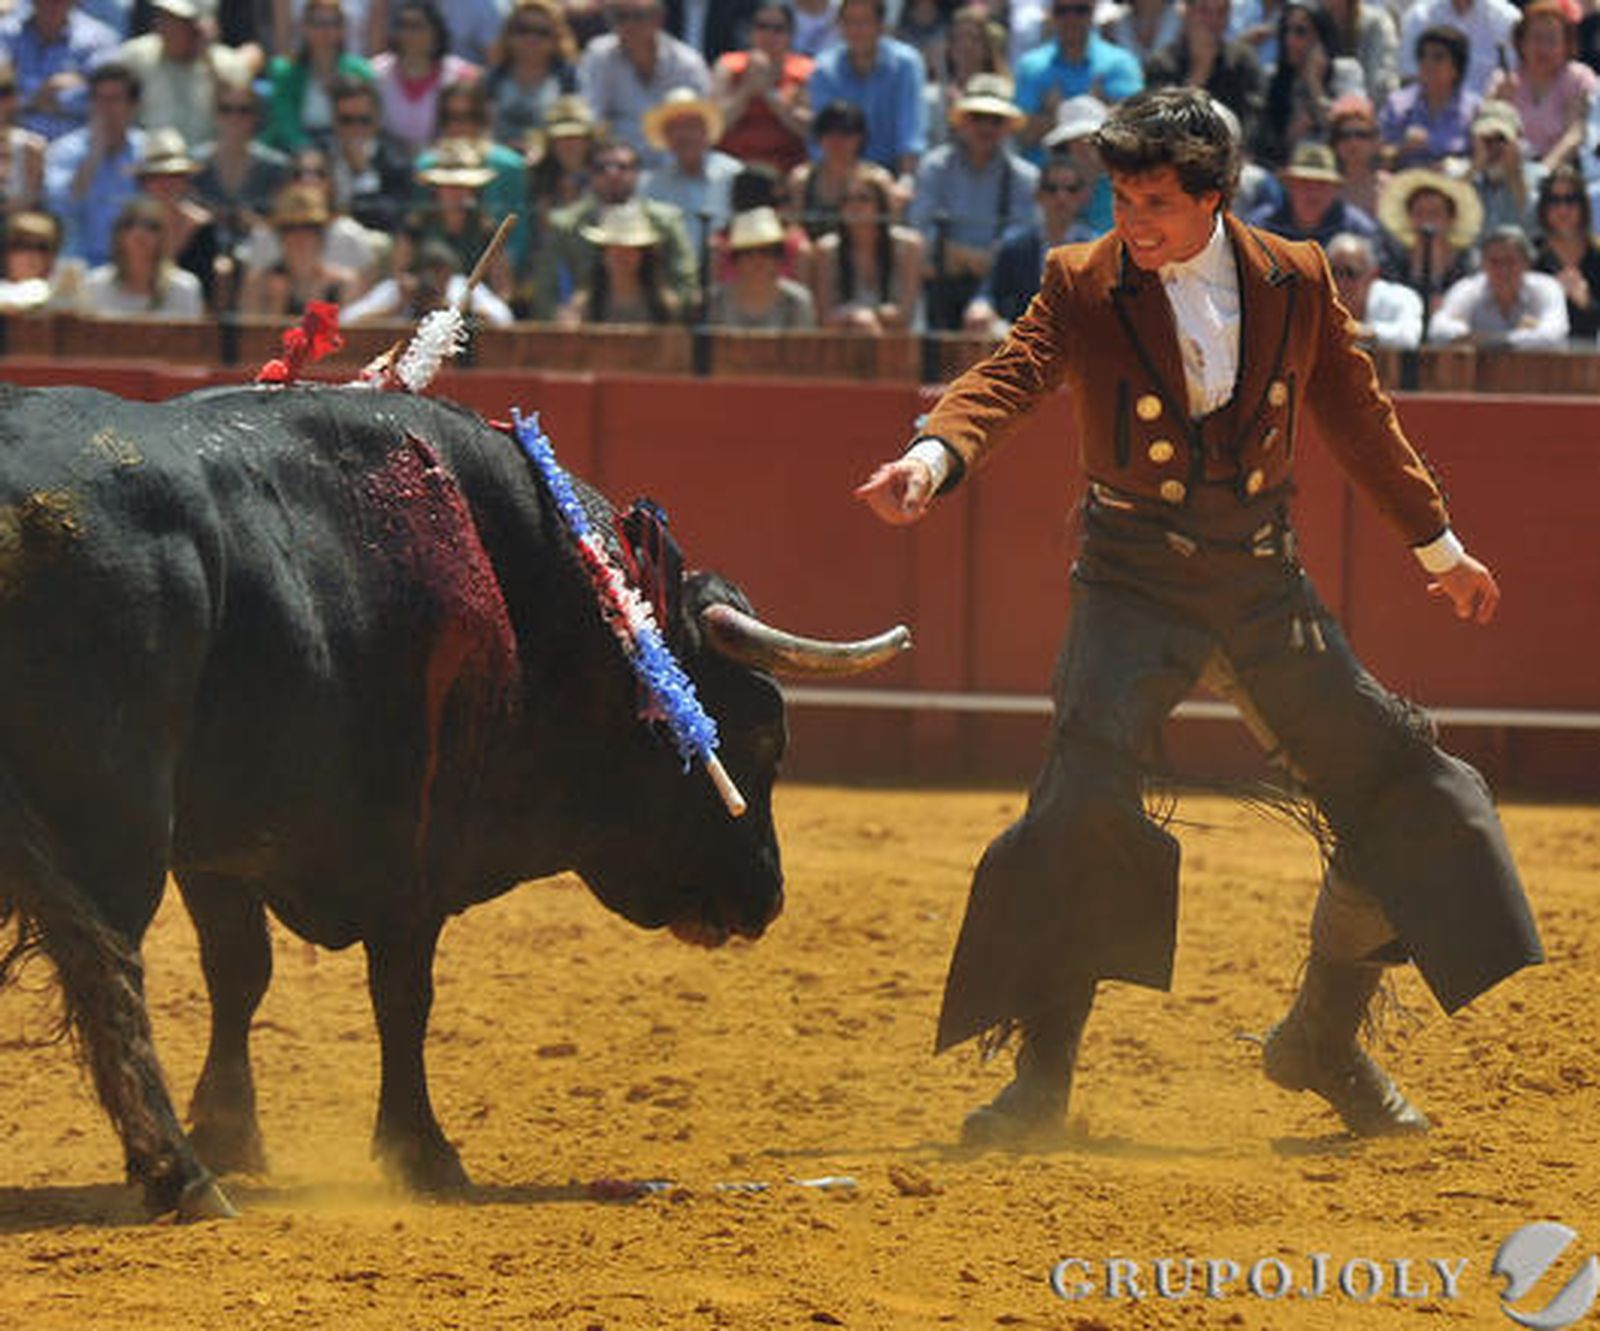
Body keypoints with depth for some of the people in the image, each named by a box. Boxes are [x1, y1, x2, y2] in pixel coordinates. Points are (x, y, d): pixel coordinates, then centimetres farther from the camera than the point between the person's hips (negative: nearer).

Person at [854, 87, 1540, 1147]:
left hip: (1263, 579, 3)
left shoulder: (1297, 281, 3)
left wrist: (1439, 545, 25)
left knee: (1390, 781, 3)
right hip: (1136, 577, -3)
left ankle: (1322, 1041, 23)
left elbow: (1357, 416, 15)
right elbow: (1009, 380, -19)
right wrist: (935, 456, -41)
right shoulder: (1083, 286, -4)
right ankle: (1043, 1077, -10)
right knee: (1085, 798, -19)